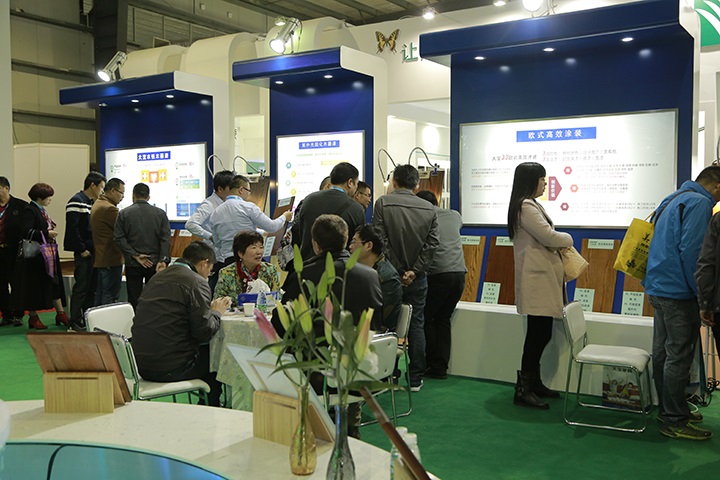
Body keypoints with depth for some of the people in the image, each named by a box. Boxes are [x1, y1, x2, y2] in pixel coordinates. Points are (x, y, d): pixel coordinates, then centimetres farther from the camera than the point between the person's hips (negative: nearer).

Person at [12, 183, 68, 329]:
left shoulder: (41, 210, 13)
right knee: (33, 286, 1)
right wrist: (46, 234, -24)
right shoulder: (29, 210, -14)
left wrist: (50, 229, 5)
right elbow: (26, 232, -24)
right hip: (34, 255, -9)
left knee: (54, 283, 8)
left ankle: (60, 313, 13)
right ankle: (33, 317, 12)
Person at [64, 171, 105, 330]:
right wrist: (82, 250, -17)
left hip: (93, 252, 9)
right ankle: (75, 322, 2)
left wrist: (96, 248, 11)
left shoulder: (92, 203, 17)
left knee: (92, 287, 11)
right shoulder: (76, 202, -11)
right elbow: (72, 228, -18)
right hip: (83, 253, -9)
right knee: (81, 287, -5)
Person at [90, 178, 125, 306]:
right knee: (110, 297, -6)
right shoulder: (109, 209, -19)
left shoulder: (97, 204, 15)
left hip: (100, 259, 11)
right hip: (111, 260, -10)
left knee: (100, 295, 15)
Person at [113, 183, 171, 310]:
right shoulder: (161, 213, 0)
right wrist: (163, 261, -11)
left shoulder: (123, 213, -1)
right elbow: (166, 239, -8)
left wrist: (135, 256, -8)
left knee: (134, 300, 5)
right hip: (154, 263, 1)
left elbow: (118, 238, -7)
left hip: (133, 264, 0)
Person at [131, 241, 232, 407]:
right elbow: (204, 331, -14)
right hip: (169, 369, -8)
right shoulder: (197, 282, -9)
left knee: (205, 350, 25)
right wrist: (216, 312, 7)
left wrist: (209, 308, 21)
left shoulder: (157, 277, 14)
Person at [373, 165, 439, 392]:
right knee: (416, 326, 10)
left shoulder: (383, 203, -6)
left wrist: (395, 271, -9)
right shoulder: (429, 209, 3)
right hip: (417, 279, 3)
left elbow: (380, 240, -13)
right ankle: (416, 378, 15)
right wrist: (414, 271, -5)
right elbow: (432, 243, -3)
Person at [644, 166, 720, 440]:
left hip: (658, 287, 10)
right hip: (678, 292, -10)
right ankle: (674, 421, 4)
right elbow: (692, 251, -21)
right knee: (679, 356, -3)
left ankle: (668, 410, 28)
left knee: (663, 352, 16)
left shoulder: (673, 200, 17)